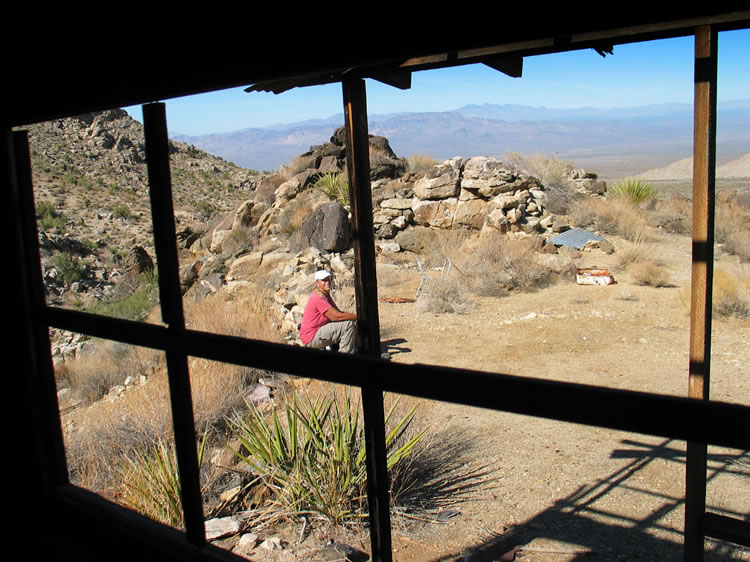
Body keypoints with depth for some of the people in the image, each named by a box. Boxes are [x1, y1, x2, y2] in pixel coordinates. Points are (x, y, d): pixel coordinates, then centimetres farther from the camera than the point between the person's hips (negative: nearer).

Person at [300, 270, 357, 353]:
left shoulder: (326, 296, 10)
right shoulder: (317, 299, -22)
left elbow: (339, 312, 5)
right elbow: (338, 316, -24)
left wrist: (354, 316, -11)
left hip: (320, 331, 10)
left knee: (355, 324, 7)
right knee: (348, 324, -21)